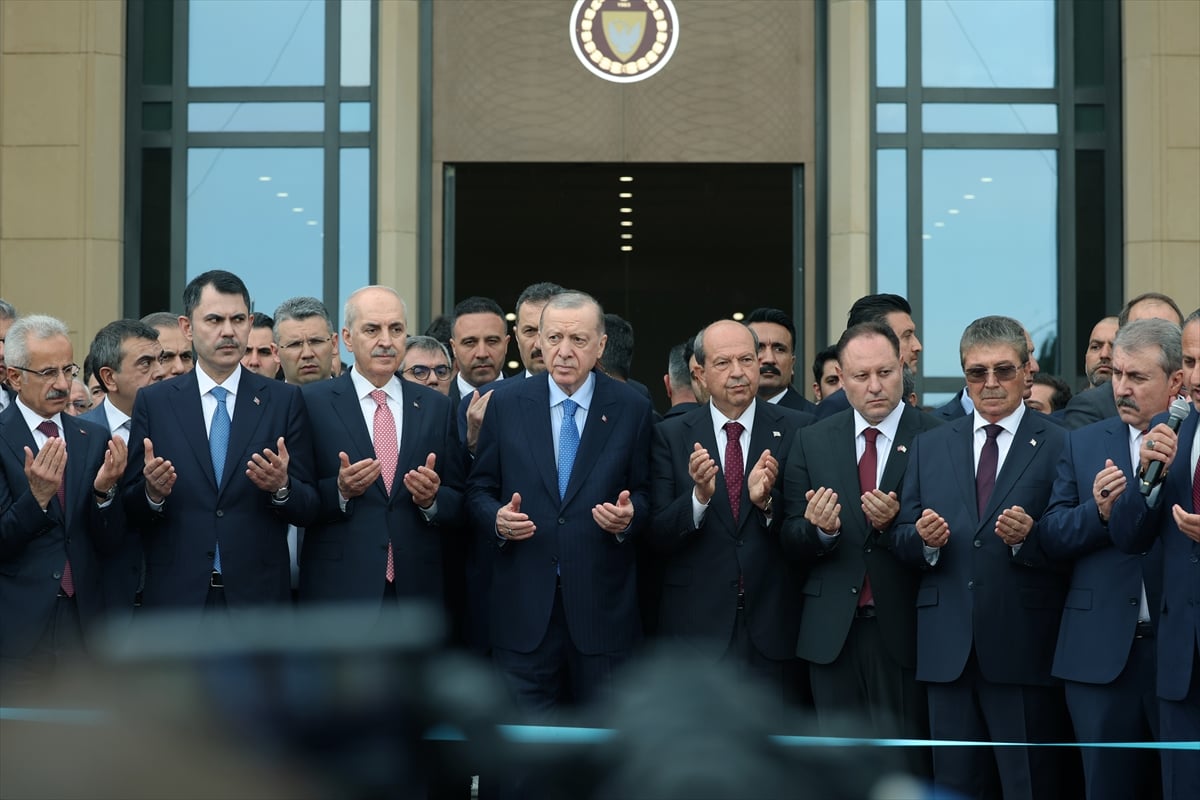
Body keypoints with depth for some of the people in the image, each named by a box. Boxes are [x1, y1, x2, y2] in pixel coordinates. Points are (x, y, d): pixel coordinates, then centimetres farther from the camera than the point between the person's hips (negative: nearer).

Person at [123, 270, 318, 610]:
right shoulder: (153, 402, 5)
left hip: (258, 596, 0)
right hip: (176, 596, 0)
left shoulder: (285, 401, 4)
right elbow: (130, 512, 4)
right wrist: (152, 492, -17)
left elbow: (308, 509, 3)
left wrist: (282, 488, -18)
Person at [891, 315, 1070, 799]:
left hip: (1023, 651, -4)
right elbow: (901, 541, 11)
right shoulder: (928, 447, 13)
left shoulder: (1060, 446, -1)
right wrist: (923, 539, -10)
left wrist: (1028, 539, -23)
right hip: (947, 650, 4)